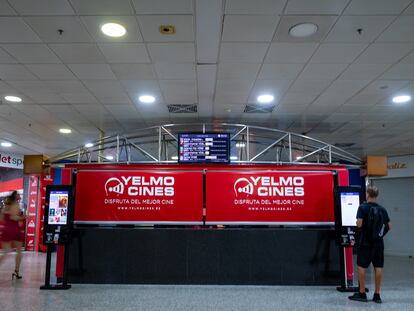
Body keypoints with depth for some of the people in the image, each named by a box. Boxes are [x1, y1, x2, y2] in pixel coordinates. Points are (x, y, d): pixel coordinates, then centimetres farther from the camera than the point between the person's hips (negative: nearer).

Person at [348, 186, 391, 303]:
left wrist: (357, 224, 3)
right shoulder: (382, 209, 4)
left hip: (365, 242, -5)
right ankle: (377, 295, 14)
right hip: (378, 243, 5)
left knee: (361, 266, 4)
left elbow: (359, 224, -19)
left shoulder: (363, 207, -10)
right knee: (378, 267, 7)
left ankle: (362, 293, 9)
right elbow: (389, 226, 6)